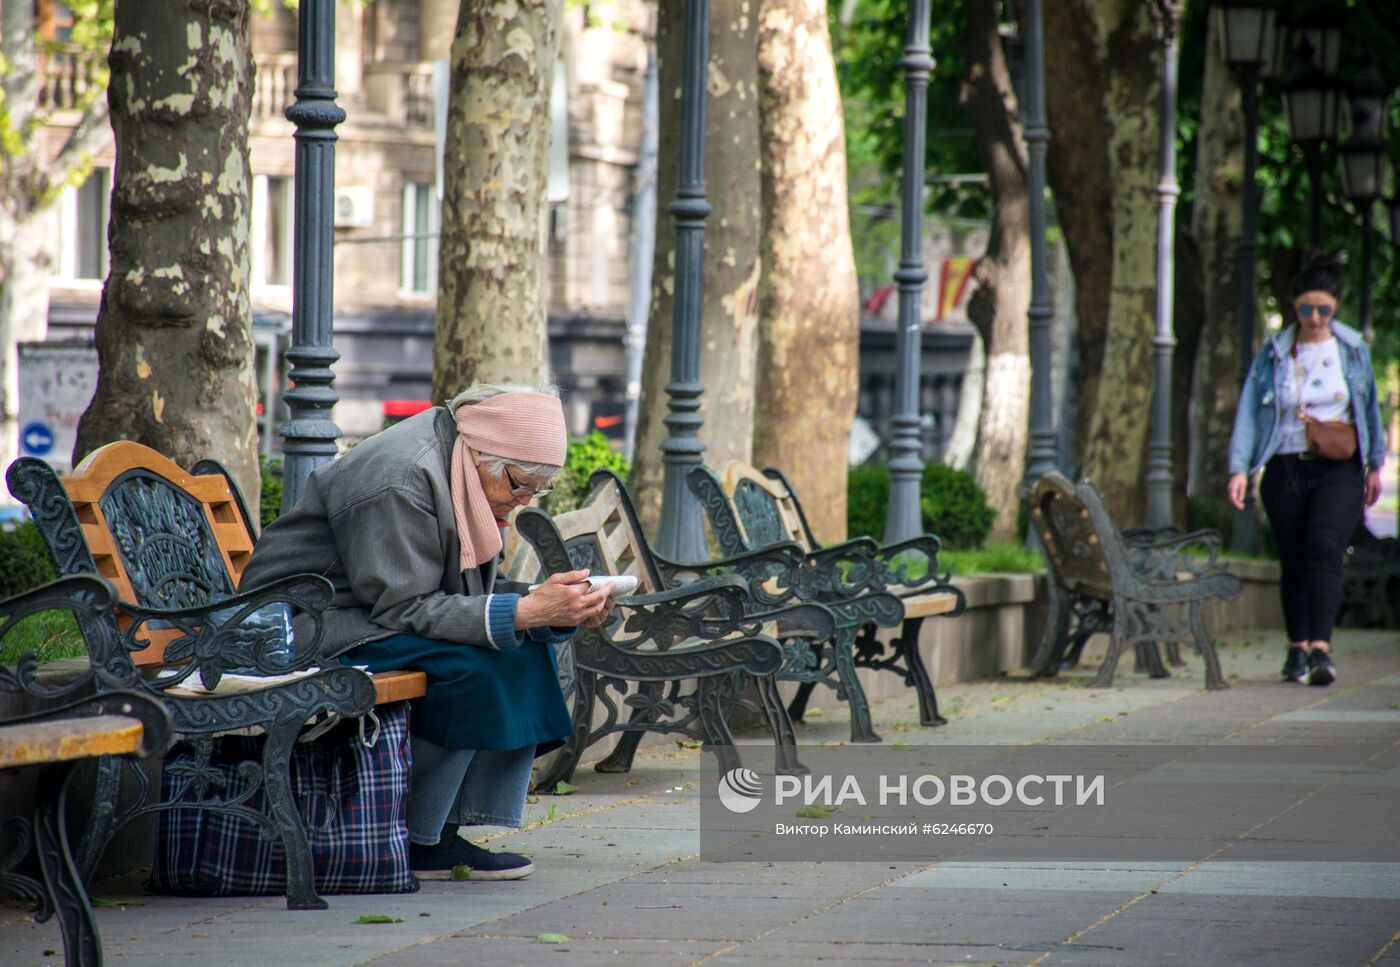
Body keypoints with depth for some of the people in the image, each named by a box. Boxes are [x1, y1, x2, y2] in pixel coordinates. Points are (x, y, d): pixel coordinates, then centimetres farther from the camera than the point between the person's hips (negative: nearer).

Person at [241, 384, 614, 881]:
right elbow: (403, 608, -26)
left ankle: (451, 832, -6)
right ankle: (412, 844, -16)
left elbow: (467, 596, 7)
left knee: (527, 648, -3)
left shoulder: (463, 467, 5)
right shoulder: (402, 478, -24)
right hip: (308, 628, -10)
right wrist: (525, 611, -31)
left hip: (372, 612, 10)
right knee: (471, 665, -26)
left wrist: (553, 608, -10)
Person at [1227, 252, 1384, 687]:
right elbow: (1249, 411, -1)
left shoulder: (1352, 349, 6)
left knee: (1324, 550, -19)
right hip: (1285, 469, 2)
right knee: (1293, 562, 6)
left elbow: (1369, 405, 16)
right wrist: (1240, 468, -12)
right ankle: (1297, 647, 20)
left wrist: (1374, 464, 21)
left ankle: (1321, 647, -26)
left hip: (1338, 471, -1)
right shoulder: (1273, 354, 3)